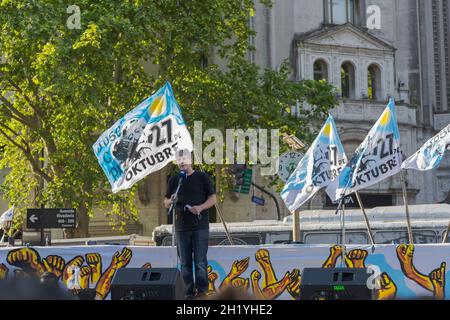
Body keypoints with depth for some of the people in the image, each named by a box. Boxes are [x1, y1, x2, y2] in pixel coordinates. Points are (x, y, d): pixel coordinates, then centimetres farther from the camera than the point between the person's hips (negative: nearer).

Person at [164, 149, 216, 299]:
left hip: (200, 226, -3)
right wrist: (171, 201, -9)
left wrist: (200, 207, -17)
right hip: (181, 227, 3)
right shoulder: (174, 180, 11)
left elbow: (213, 199, 1)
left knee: (200, 261, -3)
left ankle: (201, 290, 6)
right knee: (185, 262, 5)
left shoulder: (202, 177, 2)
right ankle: (189, 292, 12)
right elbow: (166, 203, 15)